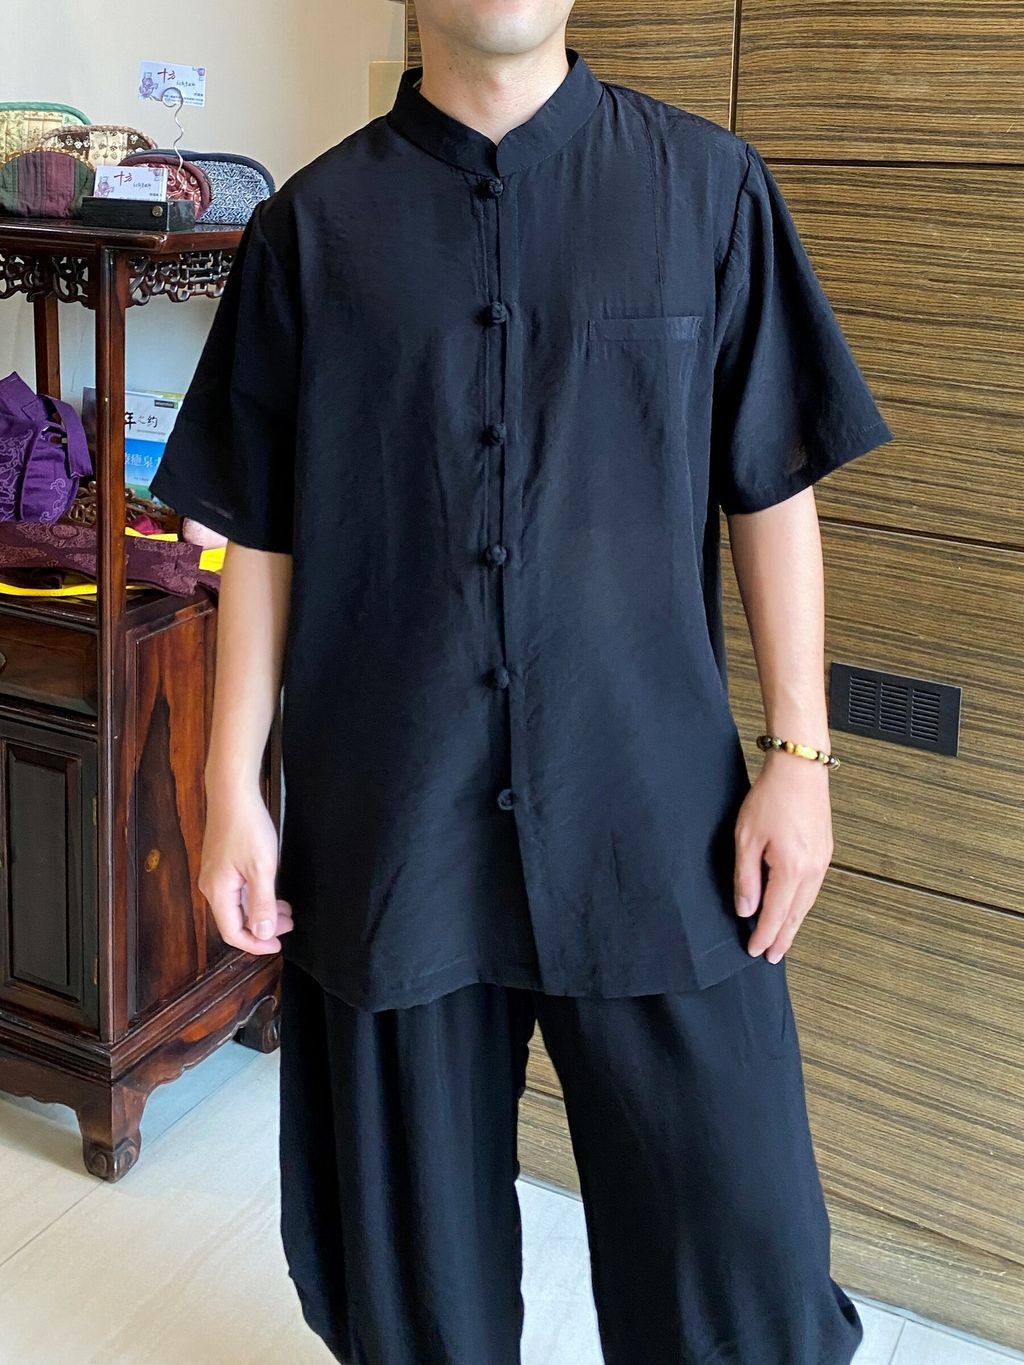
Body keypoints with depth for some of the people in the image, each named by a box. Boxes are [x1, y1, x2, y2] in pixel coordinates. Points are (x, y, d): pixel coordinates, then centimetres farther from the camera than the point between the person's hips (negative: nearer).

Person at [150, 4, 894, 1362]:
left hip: (655, 807, 0)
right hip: (390, 826, 1)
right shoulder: (314, 225, 3)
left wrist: (799, 754, -1)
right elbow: (261, 533, 5)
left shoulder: (710, 185, 2)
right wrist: (233, 788, 2)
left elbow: (774, 491, 3)